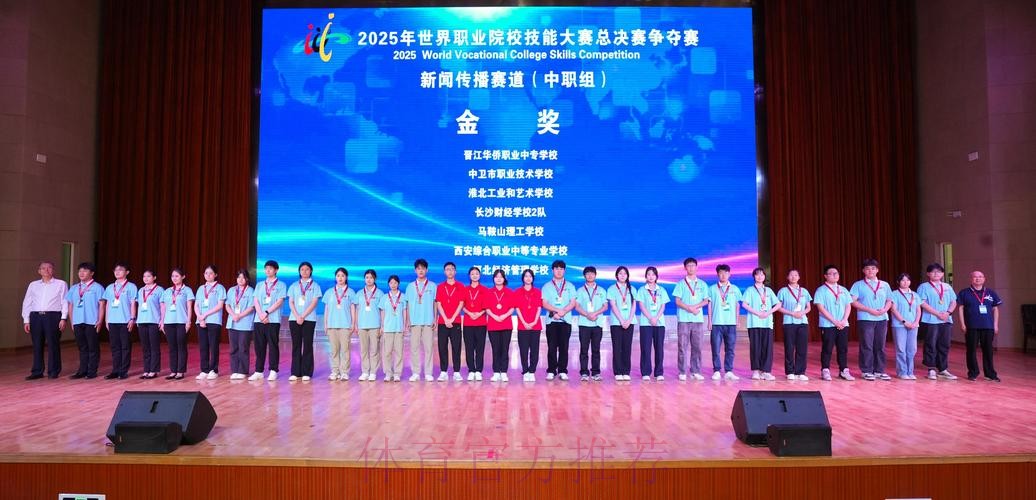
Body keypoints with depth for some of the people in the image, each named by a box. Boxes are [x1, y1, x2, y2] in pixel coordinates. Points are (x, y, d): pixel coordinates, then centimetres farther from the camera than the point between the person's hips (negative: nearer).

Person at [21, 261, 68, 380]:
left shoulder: (61, 284, 6)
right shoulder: (33, 285, 15)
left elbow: (65, 302, 1)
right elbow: (27, 303, 14)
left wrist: (63, 318, -7)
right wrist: (26, 320, 7)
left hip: (53, 316, -3)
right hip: (36, 316, 3)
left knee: (53, 344, -3)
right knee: (37, 345, 5)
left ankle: (53, 371, 4)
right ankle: (37, 371, 13)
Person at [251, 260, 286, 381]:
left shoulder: (281, 285, 6)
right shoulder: (259, 285, 18)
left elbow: (279, 302, -5)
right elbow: (256, 301, 8)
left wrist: (266, 313, -14)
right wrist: (261, 315, -9)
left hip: (273, 320, -4)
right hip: (259, 320, 4)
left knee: (273, 345, -3)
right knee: (259, 346, 4)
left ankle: (273, 371, 1)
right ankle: (259, 371, 9)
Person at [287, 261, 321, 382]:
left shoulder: (315, 285, 6)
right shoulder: (294, 285, 14)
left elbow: (314, 303, -3)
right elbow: (290, 302, 6)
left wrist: (303, 316, -12)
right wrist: (297, 316, -8)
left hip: (309, 319, -2)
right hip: (294, 319, 2)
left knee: (307, 345, -2)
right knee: (296, 345, 2)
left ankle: (306, 373, 0)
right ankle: (295, 372, 4)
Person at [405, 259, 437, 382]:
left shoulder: (433, 286, 7)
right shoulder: (410, 286, 10)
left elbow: (435, 304, 6)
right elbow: (408, 305, 9)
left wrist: (435, 320, -1)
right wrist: (408, 321, 3)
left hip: (428, 321, -1)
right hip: (414, 321, 1)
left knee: (428, 347, -2)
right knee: (414, 347, 1)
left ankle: (428, 373, 2)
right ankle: (415, 373, 6)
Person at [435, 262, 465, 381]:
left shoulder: (460, 286, 6)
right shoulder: (440, 287, 9)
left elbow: (461, 304, -1)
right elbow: (438, 304, 2)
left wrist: (452, 319, -9)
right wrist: (446, 319, -9)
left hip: (456, 322, -1)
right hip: (442, 322, 1)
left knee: (456, 347, -2)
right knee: (442, 347, 1)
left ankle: (456, 372, 1)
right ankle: (443, 372, 5)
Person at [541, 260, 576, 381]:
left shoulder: (570, 286, 13)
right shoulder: (546, 287, 10)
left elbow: (573, 303, 3)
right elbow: (544, 304, -1)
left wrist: (562, 312, -13)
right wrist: (557, 310, -15)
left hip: (566, 321, 1)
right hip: (551, 321, 0)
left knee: (564, 347, -1)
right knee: (552, 347, -1)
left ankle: (562, 371, 4)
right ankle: (551, 371, 3)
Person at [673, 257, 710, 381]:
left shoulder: (702, 284, 14)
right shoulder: (681, 284, 7)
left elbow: (706, 301, 7)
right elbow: (678, 301, 0)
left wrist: (695, 306, -11)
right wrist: (689, 308, -14)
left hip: (698, 319, 2)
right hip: (683, 319, -2)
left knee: (697, 346, 2)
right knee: (683, 346, -3)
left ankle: (695, 371, 8)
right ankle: (682, 372, 0)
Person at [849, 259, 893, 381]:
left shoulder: (885, 285, 13)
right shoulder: (858, 285, 1)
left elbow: (889, 301, 14)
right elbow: (853, 302, -6)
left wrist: (884, 309, -7)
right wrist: (869, 310, -15)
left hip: (882, 319, 4)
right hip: (865, 319, -3)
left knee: (880, 346, 6)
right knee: (867, 346, -3)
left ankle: (879, 371, 14)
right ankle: (867, 371, 3)